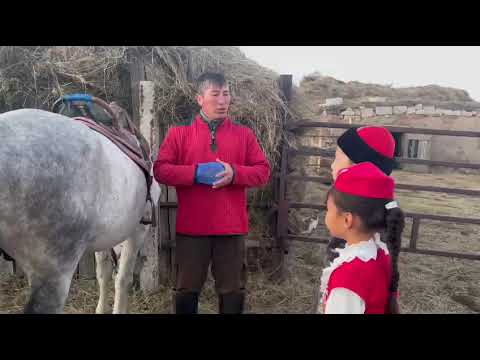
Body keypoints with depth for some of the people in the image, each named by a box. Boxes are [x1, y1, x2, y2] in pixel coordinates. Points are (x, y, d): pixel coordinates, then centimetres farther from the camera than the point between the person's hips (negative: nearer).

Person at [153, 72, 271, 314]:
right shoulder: (178, 134, 3)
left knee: (233, 289, 12)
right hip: (191, 226, -1)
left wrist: (234, 173, -15)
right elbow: (160, 170, -3)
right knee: (187, 288, 12)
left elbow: (263, 171, 3)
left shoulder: (244, 134, 7)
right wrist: (195, 173, -17)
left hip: (231, 227, 1)